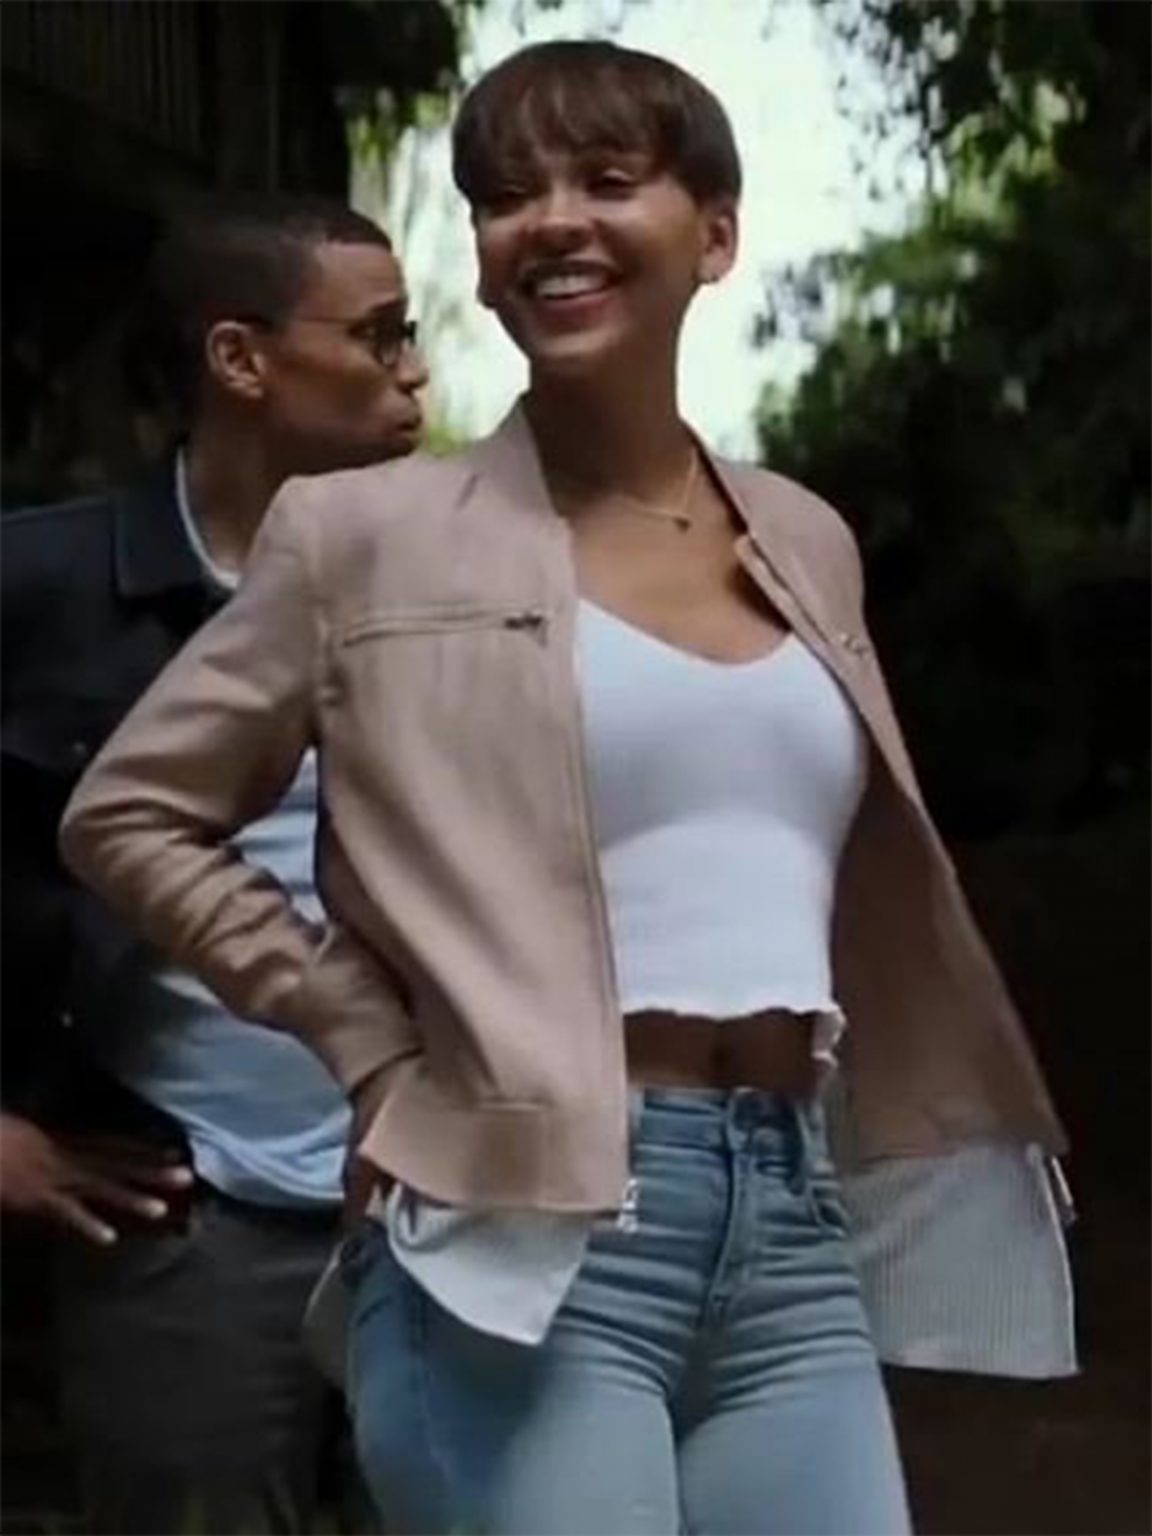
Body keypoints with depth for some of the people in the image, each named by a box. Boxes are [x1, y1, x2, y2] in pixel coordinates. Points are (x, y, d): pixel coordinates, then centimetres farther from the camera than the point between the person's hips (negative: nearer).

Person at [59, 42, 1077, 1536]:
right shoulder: (373, 533, 0)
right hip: (529, 1230, -5)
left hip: (796, 1231, 5)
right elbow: (127, 810, 5)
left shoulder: (807, 542, 15)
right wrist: (375, 1042, -2)